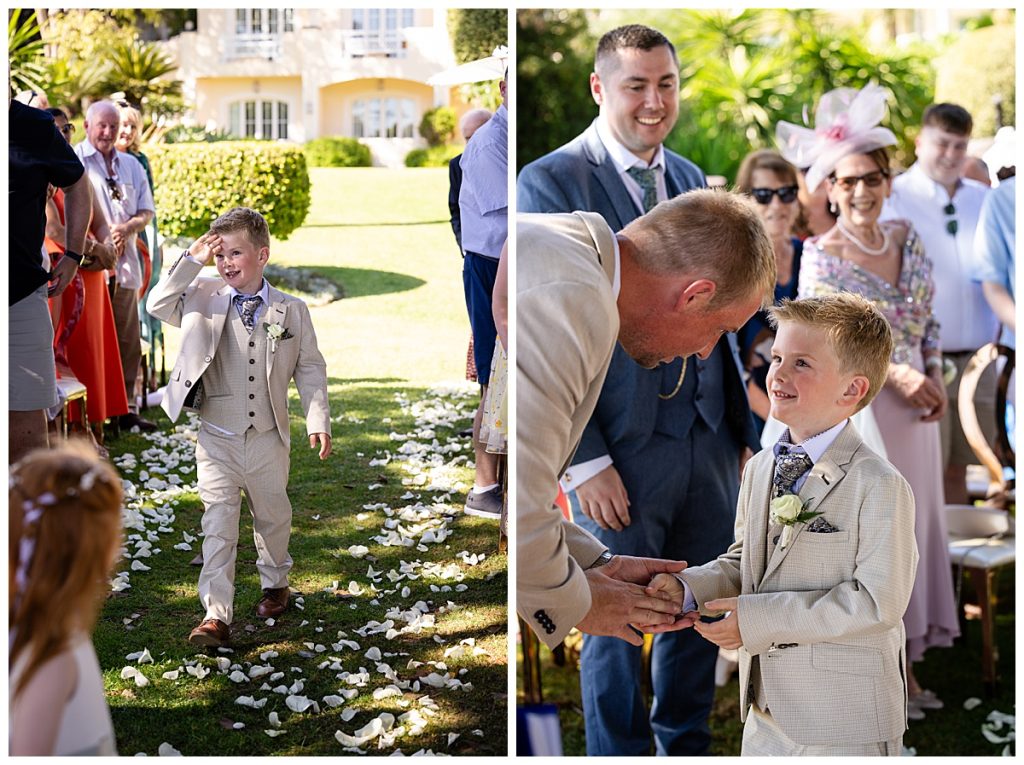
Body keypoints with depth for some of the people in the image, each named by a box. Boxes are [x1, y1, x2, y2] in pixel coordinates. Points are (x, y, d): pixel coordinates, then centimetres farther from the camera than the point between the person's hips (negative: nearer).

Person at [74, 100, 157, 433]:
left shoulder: (131, 165, 19)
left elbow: (146, 212, 16)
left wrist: (126, 227, -6)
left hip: (125, 262, 5)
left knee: (128, 341, 7)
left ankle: (127, 410, 14)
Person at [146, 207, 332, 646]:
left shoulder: (291, 311, -1)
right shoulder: (203, 302, 0)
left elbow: (310, 368, 3)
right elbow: (157, 305, -9)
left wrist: (317, 421, -4)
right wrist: (191, 261, -13)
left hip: (268, 438, 1)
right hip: (217, 439, -1)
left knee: (272, 516, 18)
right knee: (218, 524, -4)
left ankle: (275, 583, 42)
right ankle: (216, 614, -4)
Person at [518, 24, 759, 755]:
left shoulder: (691, 180, 11)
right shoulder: (551, 183, -10)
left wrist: (742, 424, 10)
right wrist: (584, 461, -16)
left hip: (710, 436, 6)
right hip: (624, 447, -6)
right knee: (617, 623, 8)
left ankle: (687, 744, 35)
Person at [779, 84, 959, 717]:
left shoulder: (909, 239, 7)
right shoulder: (821, 255, -10)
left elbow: (930, 322, 12)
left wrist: (936, 380, -3)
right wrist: (896, 373, -22)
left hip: (913, 407, 6)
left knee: (914, 524, 10)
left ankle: (904, 667, 21)